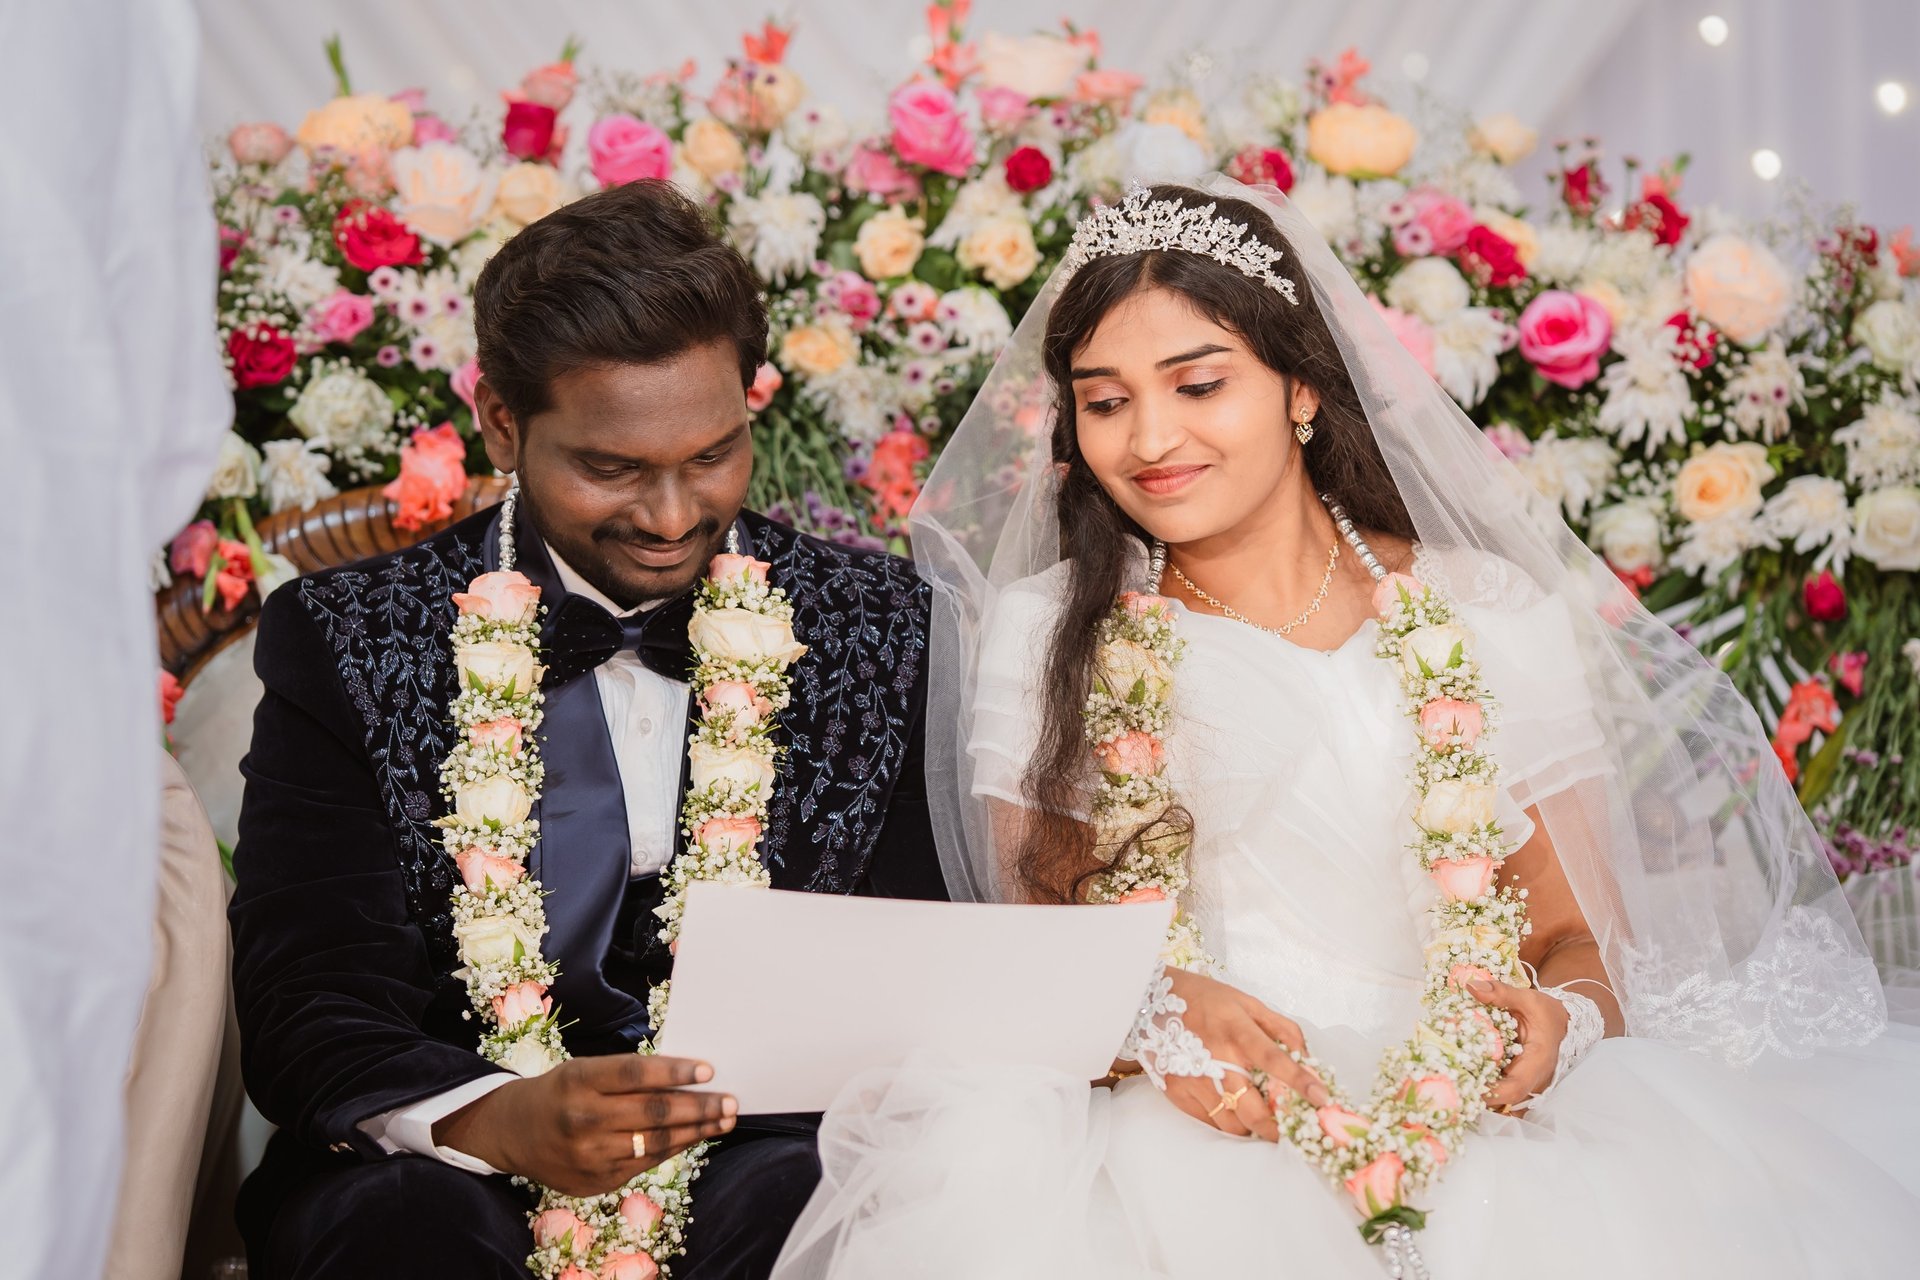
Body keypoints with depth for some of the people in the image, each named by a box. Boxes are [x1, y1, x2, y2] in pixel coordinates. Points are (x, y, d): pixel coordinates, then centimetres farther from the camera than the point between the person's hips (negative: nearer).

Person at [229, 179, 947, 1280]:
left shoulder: (882, 631, 5)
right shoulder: (347, 644, -1)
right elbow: (307, 1006, -9)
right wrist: (498, 1122, -30)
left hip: (766, 1154, 1)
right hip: (450, 1170, -1)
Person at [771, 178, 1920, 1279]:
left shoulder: (1494, 617, 12)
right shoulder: (1043, 638, 12)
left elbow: (1580, 931, 13)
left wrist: (1562, 1020, -12)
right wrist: (1149, 1014, -15)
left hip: (1461, 1134, 1)